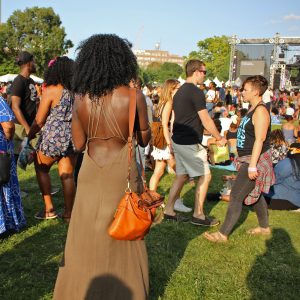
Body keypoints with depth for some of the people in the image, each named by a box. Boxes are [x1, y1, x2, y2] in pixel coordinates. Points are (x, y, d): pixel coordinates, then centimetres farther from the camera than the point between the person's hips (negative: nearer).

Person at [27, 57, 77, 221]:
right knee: (67, 176, 10)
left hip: (52, 138, -4)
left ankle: (49, 208, 15)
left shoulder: (51, 90, -10)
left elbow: (39, 121, -7)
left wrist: (28, 136, 7)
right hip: (71, 138, 4)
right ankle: (68, 213, 14)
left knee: (41, 169, 17)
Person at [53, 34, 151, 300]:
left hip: (91, 169, 3)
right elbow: (145, 139, -3)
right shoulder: (133, 95, -13)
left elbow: (78, 143, 0)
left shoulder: (81, 98, -5)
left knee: (87, 235, 17)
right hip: (122, 170, -2)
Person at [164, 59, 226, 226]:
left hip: (179, 141, 9)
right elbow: (206, 121, -15)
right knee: (205, 176, 1)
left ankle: (169, 211, 20)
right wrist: (219, 138, -3)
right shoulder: (196, 92, -16)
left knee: (181, 176, 16)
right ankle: (198, 215, 7)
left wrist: (173, 141, 24)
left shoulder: (180, 91, 13)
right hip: (190, 143, -9)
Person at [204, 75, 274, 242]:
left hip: (256, 160, -10)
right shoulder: (254, 110, 12)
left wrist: (252, 165, -27)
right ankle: (265, 227, 35)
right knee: (256, 194, 20)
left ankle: (223, 234, -1)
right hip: (250, 159, 11)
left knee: (236, 196, -8)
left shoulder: (260, 111, -19)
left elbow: (260, 140, -25)